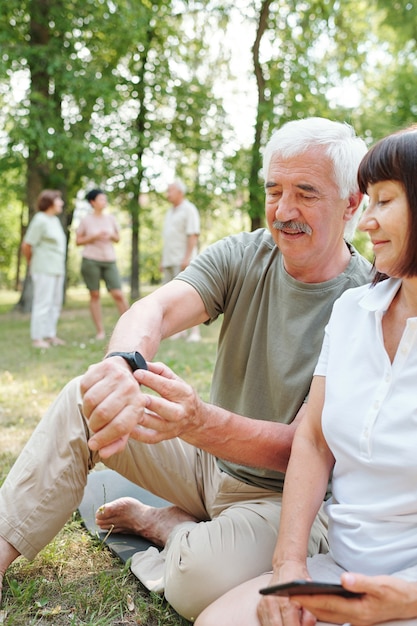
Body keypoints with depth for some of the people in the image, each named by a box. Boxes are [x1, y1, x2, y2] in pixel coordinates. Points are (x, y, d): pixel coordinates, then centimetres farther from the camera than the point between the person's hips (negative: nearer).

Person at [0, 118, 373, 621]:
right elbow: (158, 308, -24)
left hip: (287, 494, -4)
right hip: (208, 460, 4)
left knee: (206, 577, -34)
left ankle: (154, 521, -1)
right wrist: (124, 364, -49)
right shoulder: (240, 257, -7)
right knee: (84, 400, -11)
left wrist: (199, 422, -43)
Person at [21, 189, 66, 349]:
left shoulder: (55, 220, 15)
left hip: (57, 269, 9)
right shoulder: (40, 220, -11)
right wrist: (32, 263, 2)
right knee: (42, 303, -6)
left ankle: (50, 335, 19)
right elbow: (26, 245, -11)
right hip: (44, 269, -9)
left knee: (55, 303, 11)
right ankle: (37, 338, -1)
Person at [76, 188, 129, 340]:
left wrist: (111, 236, -5)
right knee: (94, 295, 1)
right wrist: (94, 237, -10)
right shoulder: (86, 220, 1)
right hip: (91, 260, -2)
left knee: (118, 294, -6)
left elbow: (117, 238, 17)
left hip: (109, 260, 2)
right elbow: (78, 241, 3)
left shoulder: (111, 218, 9)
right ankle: (100, 330, 7)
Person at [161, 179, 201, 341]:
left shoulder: (188, 209, -5)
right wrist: (163, 259, 18)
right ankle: (179, 329, 13)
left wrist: (187, 258, -21)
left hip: (182, 260, -8)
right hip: (169, 260, 8)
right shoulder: (170, 211, 21)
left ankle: (195, 331, -8)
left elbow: (193, 235, -14)